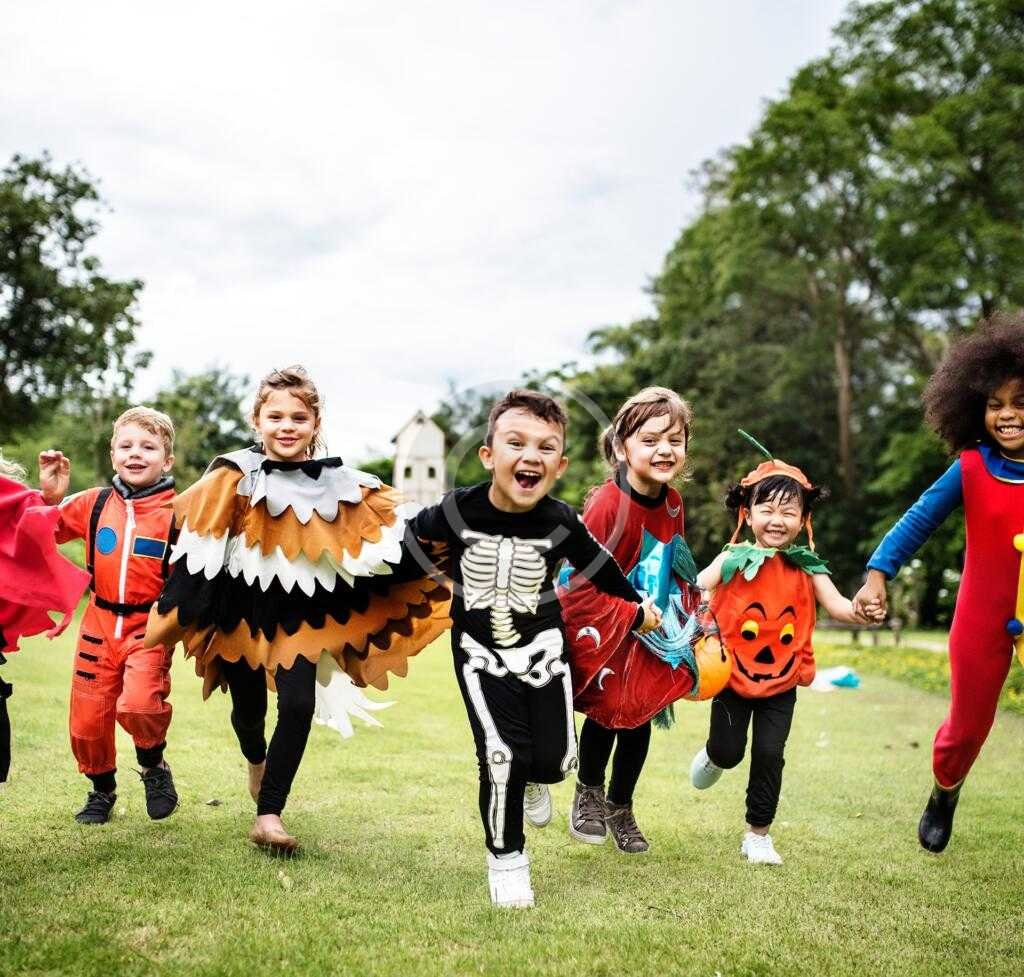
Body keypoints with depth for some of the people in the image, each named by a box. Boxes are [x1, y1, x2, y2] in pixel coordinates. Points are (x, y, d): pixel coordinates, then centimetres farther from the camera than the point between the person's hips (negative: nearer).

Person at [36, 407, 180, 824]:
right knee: (87, 717, 10)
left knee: (138, 705, -25)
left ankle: (153, 763, 9)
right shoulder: (94, 503, 3)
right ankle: (102, 789, 38)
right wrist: (50, 496, 1)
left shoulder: (176, 513, -8)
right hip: (100, 623, 4)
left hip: (149, 628, -4)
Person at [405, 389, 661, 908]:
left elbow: (600, 568, 6)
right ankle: (505, 857, 10)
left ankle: (531, 778, 36)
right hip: (481, 651, -1)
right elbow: (406, 546, 2)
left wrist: (637, 606, 19)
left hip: (542, 647, 2)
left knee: (553, 759, -4)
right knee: (501, 755, -14)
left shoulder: (561, 522, -12)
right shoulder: (457, 511, -17)